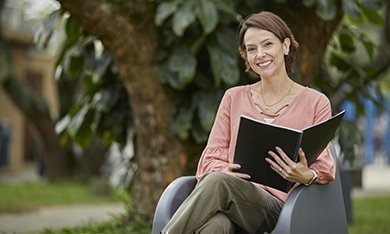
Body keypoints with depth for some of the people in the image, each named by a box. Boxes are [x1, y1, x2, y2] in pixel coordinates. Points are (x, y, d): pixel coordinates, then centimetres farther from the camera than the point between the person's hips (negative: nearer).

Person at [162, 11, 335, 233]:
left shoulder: (315, 102, 12)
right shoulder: (234, 97, 20)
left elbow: (324, 169, 8)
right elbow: (211, 158, 15)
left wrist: (307, 176, -17)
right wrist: (223, 171, -10)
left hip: (278, 206, -2)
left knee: (218, 182, -36)